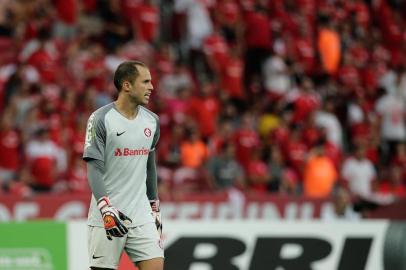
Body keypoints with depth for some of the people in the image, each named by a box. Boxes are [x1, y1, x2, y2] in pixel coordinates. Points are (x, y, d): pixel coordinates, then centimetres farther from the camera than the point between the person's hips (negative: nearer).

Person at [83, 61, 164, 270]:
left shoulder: (152, 121, 9)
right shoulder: (101, 119, -8)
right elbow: (94, 168, -13)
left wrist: (154, 207, 22)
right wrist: (106, 208, -25)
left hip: (141, 214, 5)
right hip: (107, 217, -5)